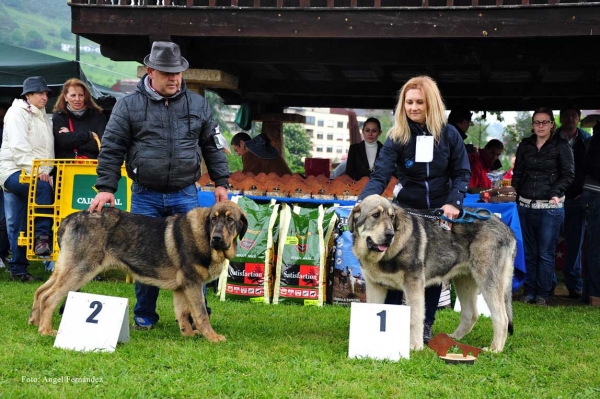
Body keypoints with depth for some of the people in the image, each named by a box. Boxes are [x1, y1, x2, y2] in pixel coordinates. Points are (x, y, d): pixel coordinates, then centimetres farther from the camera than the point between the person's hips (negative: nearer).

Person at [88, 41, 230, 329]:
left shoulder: (198, 105, 6)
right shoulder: (129, 105, -1)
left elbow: (212, 146, 13)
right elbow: (111, 149, -1)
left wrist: (221, 182, 8)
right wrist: (106, 187, -8)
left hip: (185, 195, 1)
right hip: (145, 195, -1)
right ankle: (144, 315, 20)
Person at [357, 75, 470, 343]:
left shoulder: (449, 134, -5)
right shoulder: (397, 137, -9)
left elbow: (461, 174, -1)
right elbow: (380, 175, -19)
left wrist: (453, 203, -18)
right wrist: (364, 202, -36)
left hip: (440, 212, 1)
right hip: (406, 211, -1)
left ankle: (425, 325, 19)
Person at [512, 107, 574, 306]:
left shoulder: (561, 145, -1)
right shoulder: (525, 145, 11)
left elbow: (568, 175, -2)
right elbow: (517, 173, 16)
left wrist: (556, 192, -15)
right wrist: (514, 192, 3)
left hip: (550, 207, -4)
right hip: (525, 205, 4)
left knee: (546, 252, -1)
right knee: (529, 251, 8)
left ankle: (542, 293, 7)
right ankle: (529, 291, 16)